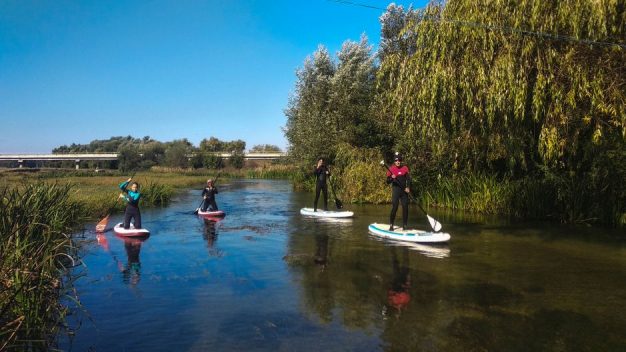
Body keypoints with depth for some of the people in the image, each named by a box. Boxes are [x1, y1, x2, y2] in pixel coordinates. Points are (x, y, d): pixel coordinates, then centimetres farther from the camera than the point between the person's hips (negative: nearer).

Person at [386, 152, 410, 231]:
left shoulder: (405, 168, 4)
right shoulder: (391, 169, -3)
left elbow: (408, 179, 4)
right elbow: (388, 181, -3)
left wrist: (407, 187, -12)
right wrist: (392, 178, -24)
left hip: (404, 190, 3)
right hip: (395, 190, -3)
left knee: (405, 207, 3)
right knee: (394, 207, -10)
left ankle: (404, 225, 15)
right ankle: (391, 225, -1)